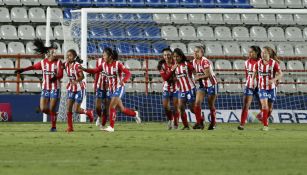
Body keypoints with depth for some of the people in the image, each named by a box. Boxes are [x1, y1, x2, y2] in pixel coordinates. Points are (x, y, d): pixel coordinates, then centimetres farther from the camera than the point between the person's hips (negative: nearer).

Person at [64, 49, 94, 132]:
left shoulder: (77, 65, -20)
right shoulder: (66, 65, -1)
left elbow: (82, 76, -33)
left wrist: (76, 81, -49)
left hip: (79, 89, -6)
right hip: (71, 89, 6)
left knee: (76, 110, -5)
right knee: (68, 108, -3)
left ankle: (89, 112, 23)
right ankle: (69, 127, 3)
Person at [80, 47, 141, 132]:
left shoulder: (117, 64, -17)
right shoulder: (104, 65, 1)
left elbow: (128, 73, -21)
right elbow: (95, 71, 1)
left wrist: (123, 81, -39)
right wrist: (84, 69, -12)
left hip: (119, 88, -7)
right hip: (111, 89, 7)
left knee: (112, 107, -16)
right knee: (122, 109, 13)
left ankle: (111, 127, -11)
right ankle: (135, 114, 38)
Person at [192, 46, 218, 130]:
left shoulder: (205, 61, -21)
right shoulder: (194, 61, 4)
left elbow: (208, 75, -25)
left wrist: (198, 77, -14)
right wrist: (196, 77, -3)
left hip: (211, 84, -7)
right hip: (202, 85, 7)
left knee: (211, 106, 4)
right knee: (197, 102, -12)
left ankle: (213, 123, 21)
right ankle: (199, 122, -9)